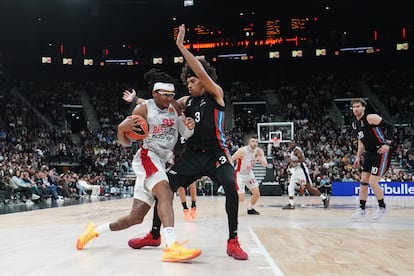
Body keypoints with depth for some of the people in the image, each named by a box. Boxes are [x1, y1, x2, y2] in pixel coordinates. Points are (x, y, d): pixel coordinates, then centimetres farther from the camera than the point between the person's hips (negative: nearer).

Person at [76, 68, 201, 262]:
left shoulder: (174, 108, 8)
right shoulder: (143, 109, -8)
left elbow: (185, 134, 11)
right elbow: (125, 143, -3)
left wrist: (189, 127, -12)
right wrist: (121, 129, -26)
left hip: (161, 162, 6)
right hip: (147, 157, -6)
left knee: (135, 218, 5)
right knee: (165, 193, -35)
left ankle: (94, 230, 26)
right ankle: (172, 247, -45)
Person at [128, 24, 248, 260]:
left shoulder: (216, 94, -3)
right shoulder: (187, 101, 12)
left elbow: (202, 73, -20)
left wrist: (181, 47, -21)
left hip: (216, 152, -6)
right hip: (193, 154, 6)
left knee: (230, 185, -31)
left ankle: (233, 241, -20)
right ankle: (154, 235, 18)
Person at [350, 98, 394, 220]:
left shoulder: (371, 118, -15)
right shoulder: (357, 124, 11)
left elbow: (389, 126, -17)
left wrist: (388, 144, -23)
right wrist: (358, 157, 17)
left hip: (381, 153, -9)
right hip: (369, 154, 9)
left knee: (373, 182, -10)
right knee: (363, 182, 6)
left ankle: (382, 207, 9)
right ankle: (362, 209, 15)